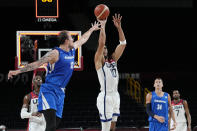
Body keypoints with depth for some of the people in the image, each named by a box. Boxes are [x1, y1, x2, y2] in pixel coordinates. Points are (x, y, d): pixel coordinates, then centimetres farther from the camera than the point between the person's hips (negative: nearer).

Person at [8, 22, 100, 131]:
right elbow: (37, 64, -14)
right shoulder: (56, 53, -11)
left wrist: (92, 29, 51)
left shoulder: (72, 50, 15)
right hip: (49, 92, -8)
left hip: (60, 93, 9)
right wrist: (18, 71, -20)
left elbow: (83, 39, 35)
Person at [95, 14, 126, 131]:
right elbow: (101, 43, -17)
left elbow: (123, 44, 10)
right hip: (105, 98, -7)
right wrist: (102, 26, -14)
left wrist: (119, 27, 1)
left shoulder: (113, 59, 15)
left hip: (115, 96, 7)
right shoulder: (98, 61, -3)